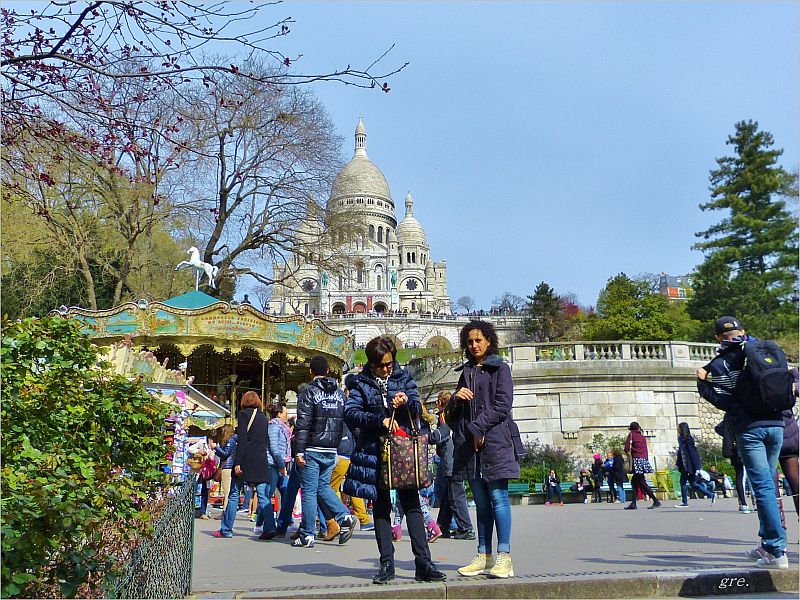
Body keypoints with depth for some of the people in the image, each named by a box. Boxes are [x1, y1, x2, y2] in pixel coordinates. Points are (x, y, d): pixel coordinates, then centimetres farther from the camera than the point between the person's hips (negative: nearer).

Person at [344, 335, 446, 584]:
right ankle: (386, 564, 15)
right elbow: (351, 414, -9)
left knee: (412, 506, -3)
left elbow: (418, 409, 5)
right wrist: (380, 420, -21)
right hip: (374, 452, 0)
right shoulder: (360, 383, 4)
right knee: (381, 507, 7)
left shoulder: (404, 377, 9)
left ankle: (423, 564, -1)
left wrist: (407, 402, -18)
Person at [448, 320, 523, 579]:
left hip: (495, 440, -5)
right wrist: (455, 398, -2)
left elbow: (503, 404, -8)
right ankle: (484, 555, 11)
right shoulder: (465, 372, 20)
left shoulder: (499, 367, 4)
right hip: (469, 442, 6)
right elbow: (452, 413, 20)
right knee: (481, 500, 8)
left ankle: (504, 556, -4)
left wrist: (478, 427, -12)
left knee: (498, 496, -7)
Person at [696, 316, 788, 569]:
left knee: (763, 486, -7)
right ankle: (767, 544, 20)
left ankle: (777, 551, -9)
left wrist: (702, 381, 2)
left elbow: (722, 401, -9)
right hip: (776, 424, 5)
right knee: (767, 483, 14)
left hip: (749, 429, -5)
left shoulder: (718, 365, -3)